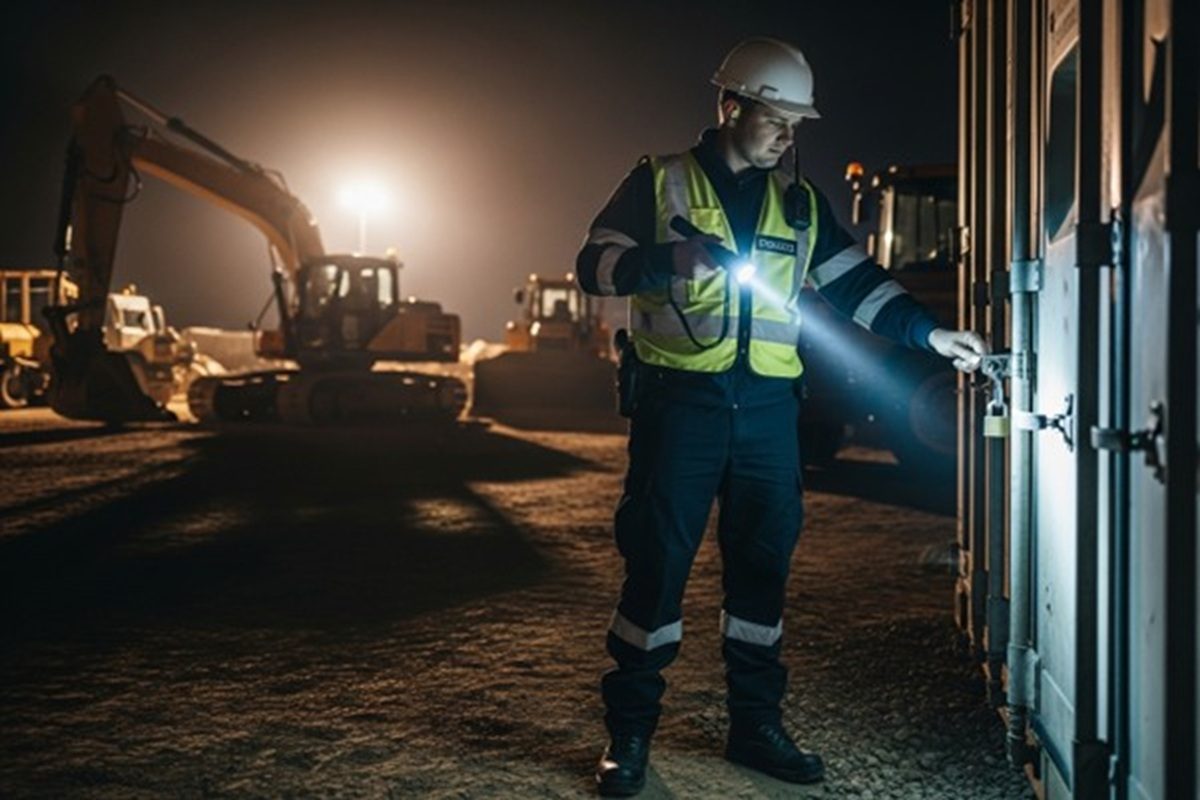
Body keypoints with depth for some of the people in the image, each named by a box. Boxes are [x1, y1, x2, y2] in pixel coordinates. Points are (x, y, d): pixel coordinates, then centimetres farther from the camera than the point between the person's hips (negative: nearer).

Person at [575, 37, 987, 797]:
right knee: (658, 559, -3)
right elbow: (595, 263, -3)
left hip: (766, 406, 4)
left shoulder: (799, 202, 14)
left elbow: (855, 279, 13)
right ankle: (629, 732, 7)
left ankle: (756, 723, 20)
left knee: (764, 560, 8)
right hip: (680, 399, -4)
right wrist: (671, 259, -20)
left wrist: (927, 331, 1)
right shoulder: (661, 183, 3)